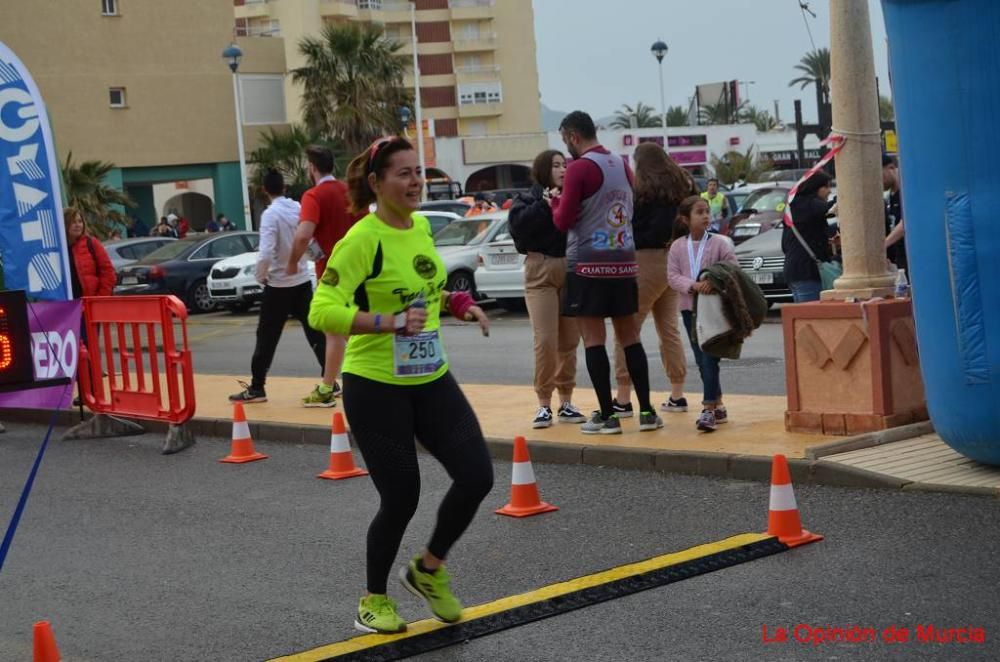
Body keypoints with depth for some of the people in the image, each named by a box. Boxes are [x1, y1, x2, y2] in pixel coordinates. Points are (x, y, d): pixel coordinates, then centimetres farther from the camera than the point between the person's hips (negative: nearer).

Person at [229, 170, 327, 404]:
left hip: (279, 284, -5)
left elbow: (266, 253, -23)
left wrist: (260, 276, -8)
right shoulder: (299, 208, 0)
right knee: (315, 332, 9)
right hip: (303, 281, 5)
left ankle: (256, 388, 5)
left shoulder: (270, 214, -16)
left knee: (267, 338, 2)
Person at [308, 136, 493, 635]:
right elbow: (322, 312, -25)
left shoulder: (421, 226, 6)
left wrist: (455, 304, 7)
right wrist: (391, 322, -33)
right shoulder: (363, 239, -18)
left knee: (477, 477, -3)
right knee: (401, 498, -2)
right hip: (376, 387, -7)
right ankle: (374, 600, 24)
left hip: (431, 379, 7)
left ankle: (428, 569, 22)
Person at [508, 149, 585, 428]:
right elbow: (518, 225, -15)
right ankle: (544, 404, 0)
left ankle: (566, 402, 15)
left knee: (569, 341, 5)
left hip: (572, 270, 3)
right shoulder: (528, 199, 4)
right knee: (546, 340, -9)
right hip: (541, 270, -3)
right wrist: (546, 204, -14)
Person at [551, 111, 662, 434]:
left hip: (589, 264, -6)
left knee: (593, 340, -1)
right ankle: (647, 411, 11)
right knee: (630, 337, 12)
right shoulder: (623, 165, 10)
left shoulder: (579, 168, -12)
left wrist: (556, 202, 9)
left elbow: (563, 221, -13)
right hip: (624, 261, 6)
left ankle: (607, 416, -2)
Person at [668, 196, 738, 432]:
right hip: (690, 308, 3)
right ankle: (718, 406, 22)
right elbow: (673, 277, -2)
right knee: (702, 360, 10)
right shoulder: (677, 247, 3)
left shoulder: (719, 243, -3)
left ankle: (708, 410, -13)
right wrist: (693, 285, -19)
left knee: (709, 359, -11)